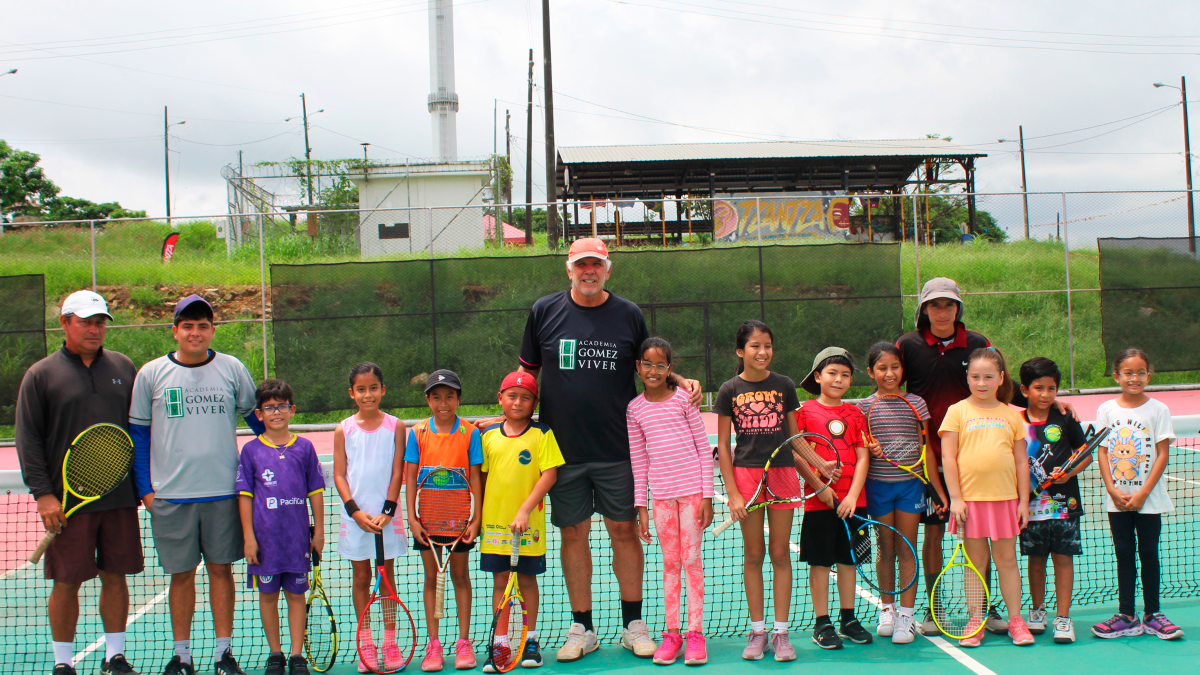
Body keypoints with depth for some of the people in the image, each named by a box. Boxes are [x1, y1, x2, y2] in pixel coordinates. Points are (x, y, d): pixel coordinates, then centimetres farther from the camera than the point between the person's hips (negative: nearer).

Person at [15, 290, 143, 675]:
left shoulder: (124, 368, 11)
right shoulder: (41, 375, 2)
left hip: (120, 496, 3)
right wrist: (42, 493, -9)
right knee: (67, 582, 2)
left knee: (116, 576, 7)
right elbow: (28, 441, -1)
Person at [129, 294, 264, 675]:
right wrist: (144, 488, 2)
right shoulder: (151, 374, 2)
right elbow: (138, 433, 7)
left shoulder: (232, 369, 3)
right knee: (181, 574, 6)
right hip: (170, 495, 0)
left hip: (223, 491, 0)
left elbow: (258, 419, 13)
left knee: (221, 569, 6)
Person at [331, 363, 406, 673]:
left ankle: (390, 643, 15)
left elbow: (397, 472, -2)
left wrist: (387, 511, -11)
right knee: (361, 577, 6)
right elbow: (339, 475, 0)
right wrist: (356, 511, -11)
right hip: (355, 515, 1)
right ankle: (366, 645, 15)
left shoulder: (395, 427, 0)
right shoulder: (344, 430, 1)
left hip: (386, 515, 0)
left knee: (387, 575, 6)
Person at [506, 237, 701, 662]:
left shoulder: (629, 315, 3)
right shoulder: (544, 312, 3)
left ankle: (633, 625, 17)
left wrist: (681, 381, -4)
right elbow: (527, 371, 12)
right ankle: (581, 629, 18)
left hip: (617, 449, 0)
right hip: (562, 448, 1)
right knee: (573, 534, 6)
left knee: (624, 531, 4)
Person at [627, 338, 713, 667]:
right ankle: (671, 633, 13)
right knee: (670, 563, 7)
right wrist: (640, 506, 5)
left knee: (692, 560, 1)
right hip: (661, 495, 3)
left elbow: (704, 448, -1)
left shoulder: (684, 398, -2)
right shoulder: (635, 408, 5)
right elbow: (638, 461, 9)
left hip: (692, 490, -2)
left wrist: (707, 495, -5)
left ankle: (695, 633, 7)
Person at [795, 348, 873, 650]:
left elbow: (862, 457, 3)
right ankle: (822, 624, 11)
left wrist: (853, 494, -8)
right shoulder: (805, 411, -1)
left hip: (852, 500, 3)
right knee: (820, 562, 2)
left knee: (848, 560, 11)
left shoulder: (855, 414, 7)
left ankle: (848, 620, 22)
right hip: (819, 500, -3)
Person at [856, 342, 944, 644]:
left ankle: (906, 615, 8)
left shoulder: (916, 403, 2)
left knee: (907, 549, 2)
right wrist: (869, 449, -17)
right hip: (878, 484, 0)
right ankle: (887, 608, 23)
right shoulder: (864, 407, 1)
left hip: (910, 483, 0)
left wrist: (940, 491, 5)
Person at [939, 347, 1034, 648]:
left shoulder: (1011, 415, 7)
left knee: (1007, 559, 7)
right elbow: (948, 458, -3)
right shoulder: (957, 412, 1)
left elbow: (1021, 460, 10)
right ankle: (975, 621, 12)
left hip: (1005, 498, 2)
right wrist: (955, 498, -8)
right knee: (975, 560, 5)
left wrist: (1024, 500, 5)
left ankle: (1015, 619, 16)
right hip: (970, 498, -1)